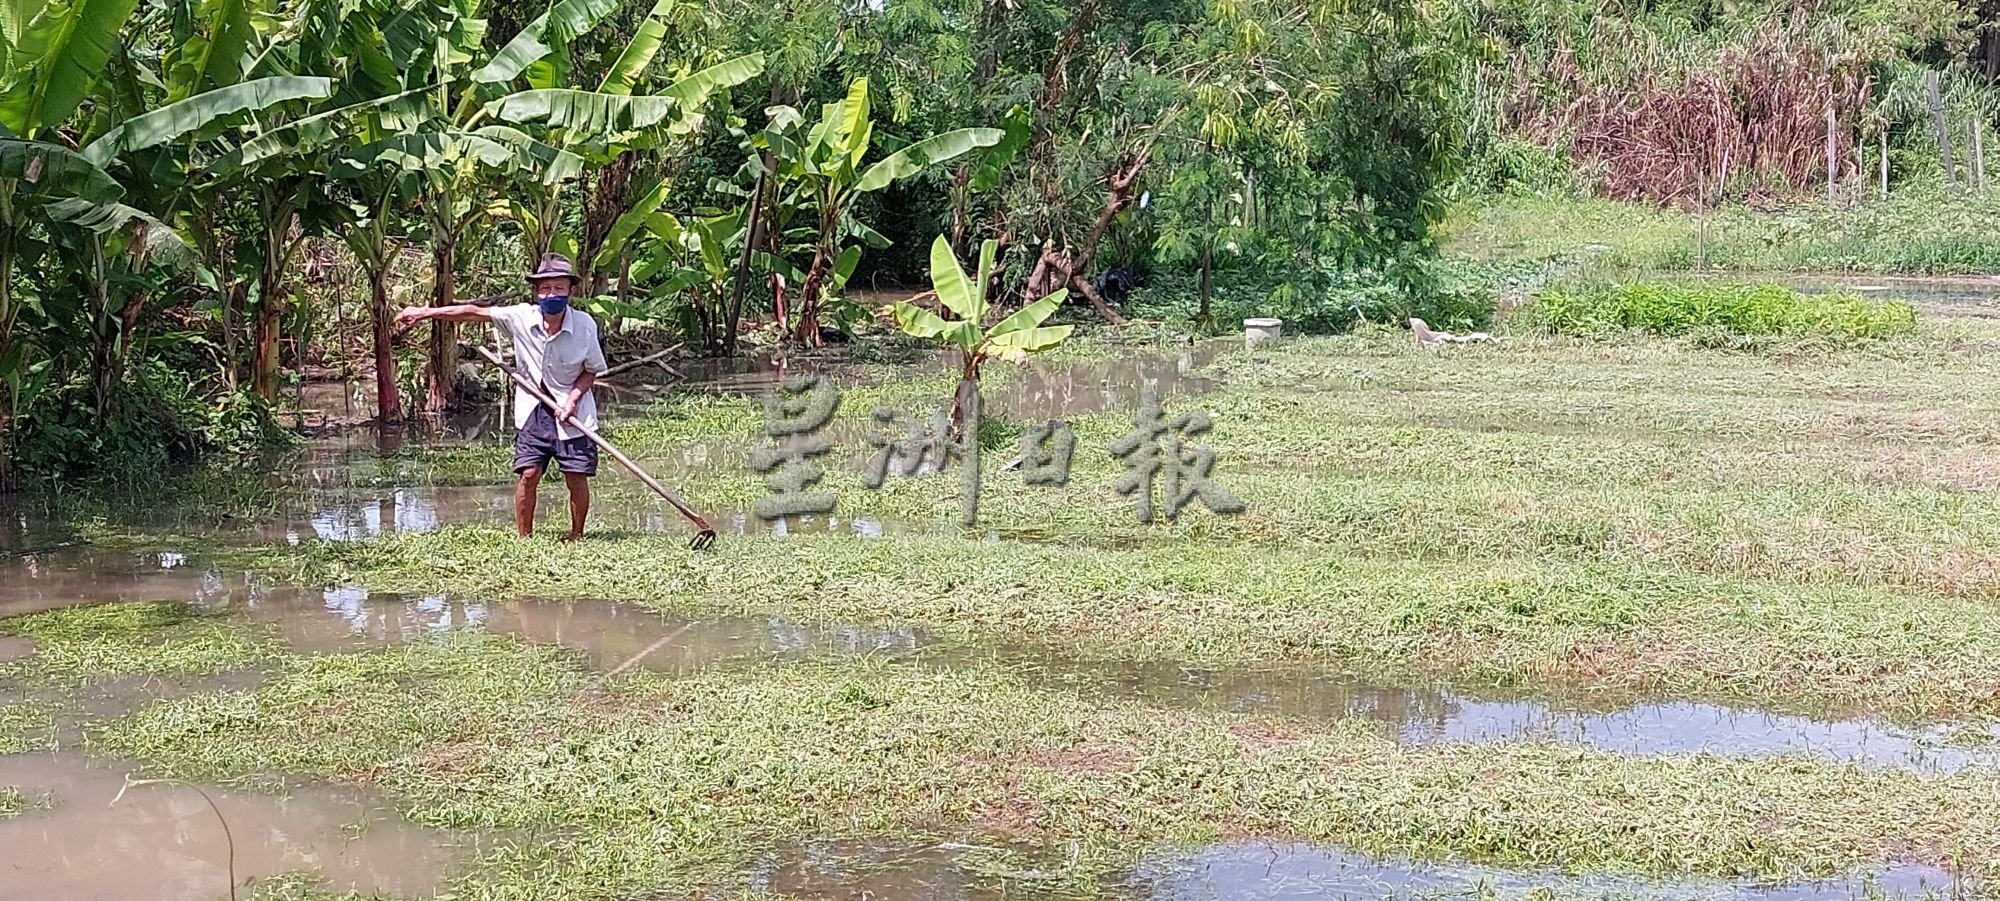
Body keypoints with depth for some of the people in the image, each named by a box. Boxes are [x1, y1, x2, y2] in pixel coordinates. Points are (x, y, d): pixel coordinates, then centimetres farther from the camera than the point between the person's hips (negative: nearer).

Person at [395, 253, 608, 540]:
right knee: (528, 474, -4)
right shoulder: (521, 317, -11)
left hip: (573, 411, -1)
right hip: (533, 409, 1)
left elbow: (592, 371, -2)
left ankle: (576, 537, 18)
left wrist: (573, 399, -17)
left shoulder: (585, 325, -14)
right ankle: (524, 539, 7)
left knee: (576, 477, 0)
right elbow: (473, 313, -7)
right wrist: (423, 312, -8)